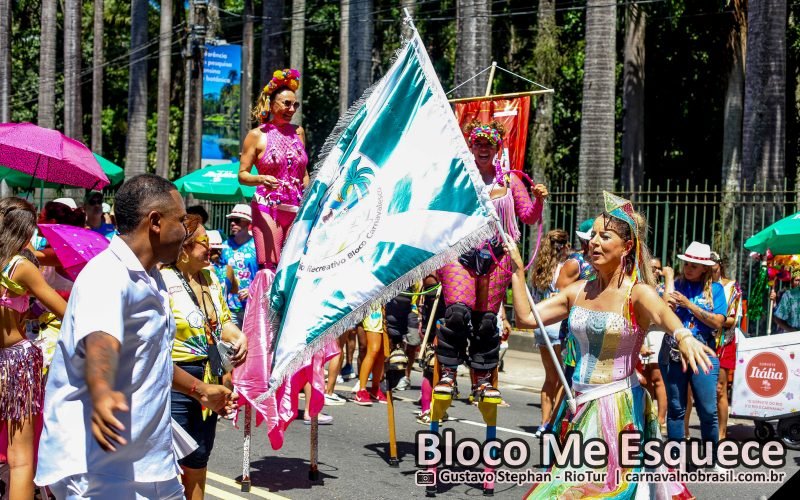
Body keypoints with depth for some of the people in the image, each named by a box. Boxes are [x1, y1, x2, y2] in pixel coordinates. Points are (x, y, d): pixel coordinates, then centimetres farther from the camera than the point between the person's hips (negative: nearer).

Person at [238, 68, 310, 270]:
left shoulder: (298, 132, 12)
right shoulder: (257, 135, -1)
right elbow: (242, 174, -2)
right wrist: (261, 179, -22)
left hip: (296, 210, 4)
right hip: (267, 207, -4)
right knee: (269, 267, -11)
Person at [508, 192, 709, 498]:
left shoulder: (638, 293, -11)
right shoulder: (579, 291, 6)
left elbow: (663, 315, -33)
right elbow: (526, 316, 5)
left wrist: (683, 336, -55)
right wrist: (518, 270, 3)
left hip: (619, 407, -6)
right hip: (579, 405, 6)